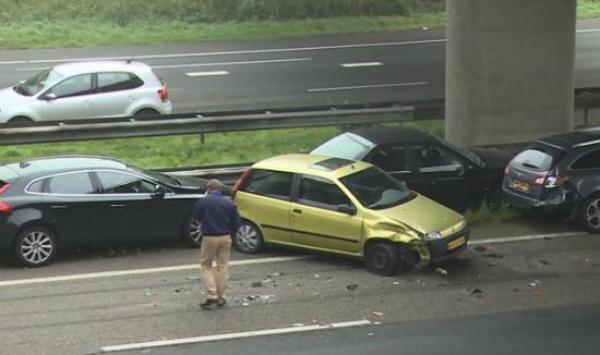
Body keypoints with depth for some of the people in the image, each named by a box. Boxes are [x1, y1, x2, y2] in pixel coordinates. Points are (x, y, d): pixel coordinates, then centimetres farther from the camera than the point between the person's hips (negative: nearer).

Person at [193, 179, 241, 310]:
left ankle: (212, 295, -2)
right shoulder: (228, 202, -3)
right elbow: (236, 222, 0)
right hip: (225, 238, 3)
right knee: (222, 267, 12)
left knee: (206, 265, 11)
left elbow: (197, 217, 4)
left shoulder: (203, 201, -11)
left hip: (209, 238, -3)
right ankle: (221, 297, 14)